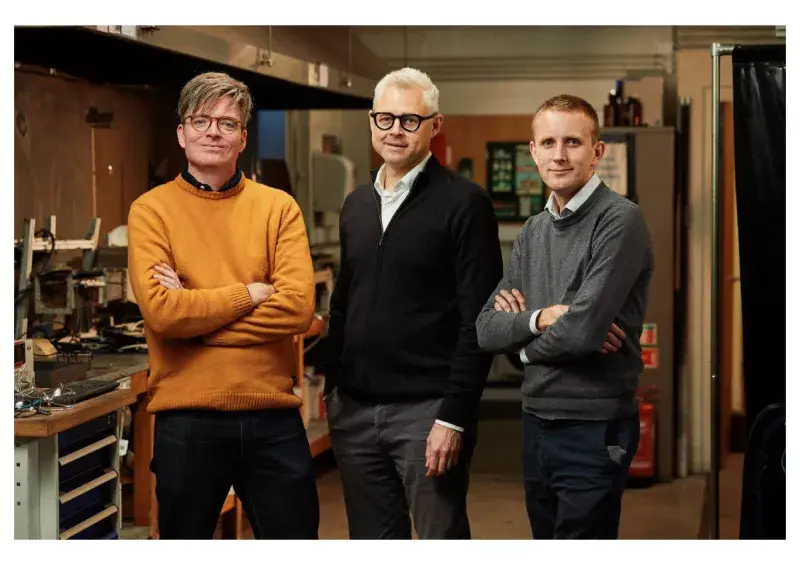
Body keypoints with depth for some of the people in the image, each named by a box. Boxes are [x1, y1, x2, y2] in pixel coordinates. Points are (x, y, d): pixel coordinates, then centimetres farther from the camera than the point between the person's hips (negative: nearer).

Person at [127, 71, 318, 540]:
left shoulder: (278, 208, 3)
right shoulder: (152, 210, -1)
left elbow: (298, 307, -11)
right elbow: (160, 310, -15)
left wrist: (193, 310, -12)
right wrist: (251, 293, -10)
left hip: (274, 416, 2)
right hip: (187, 419, -1)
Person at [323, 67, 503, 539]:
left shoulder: (463, 203, -7)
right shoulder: (357, 205, 14)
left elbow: (477, 321, -12)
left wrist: (454, 417, -16)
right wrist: (332, 389, 14)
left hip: (426, 410, -6)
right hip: (354, 409, 6)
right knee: (372, 540, 12)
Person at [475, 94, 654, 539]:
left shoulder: (620, 220, -14)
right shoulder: (533, 231, 10)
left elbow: (583, 329, -23)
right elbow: (487, 330, 5)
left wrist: (525, 344, -4)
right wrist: (540, 318, -15)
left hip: (595, 429, -7)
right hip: (536, 422, 7)